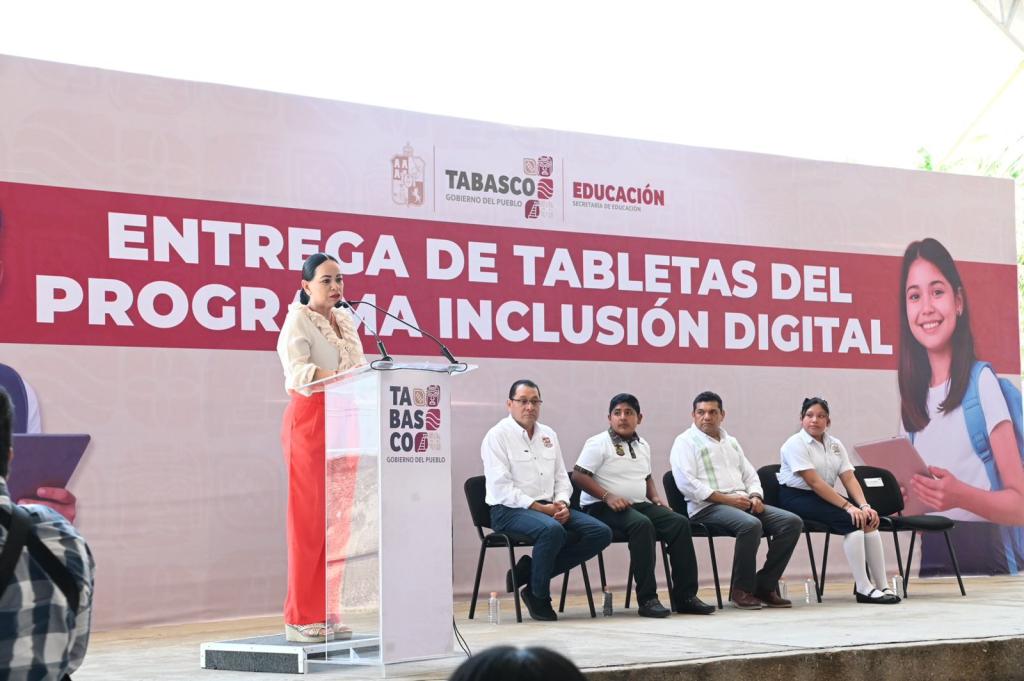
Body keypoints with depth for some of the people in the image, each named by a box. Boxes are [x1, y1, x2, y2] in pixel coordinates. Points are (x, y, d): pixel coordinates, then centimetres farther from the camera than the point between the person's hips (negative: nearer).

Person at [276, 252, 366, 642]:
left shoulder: (345, 321, 18)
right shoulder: (298, 320, -4)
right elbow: (297, 370, -20)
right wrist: (338, 377, -33)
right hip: (310, 421, -7)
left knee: (338, 520, 5)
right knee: (309, 519, -7)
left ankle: (327, 613, 9)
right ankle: (301, 618, -3)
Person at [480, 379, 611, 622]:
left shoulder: (548, 435, 18)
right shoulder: (497, 436, -4)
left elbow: (561, 477, 19)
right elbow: (501, 488, -13)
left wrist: (562, 503, -3)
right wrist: (540, 508, -18)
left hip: (549, 508, 7)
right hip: (509, 511, -7)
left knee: (601, 532, -12)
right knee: (552, 530, -38)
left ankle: (528, 571, -4)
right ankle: (538, 596, -14)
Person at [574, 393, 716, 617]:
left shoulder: (643, 446, 18)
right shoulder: (598, 444, -3)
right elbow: (578, 475, -12)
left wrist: (655, 498, 12)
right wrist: (608, 496, -21)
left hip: (639, 505, 7)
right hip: (602, 507, -7)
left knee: (680, 522, -15)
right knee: (642, 524, -36)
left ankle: (684, 596, -14)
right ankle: (647, 599, -34)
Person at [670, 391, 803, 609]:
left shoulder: (731, 442, 26)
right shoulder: (686, 442, 3)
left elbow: (750, 475, 25)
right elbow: (687, 483, -11)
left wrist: (755, 496, 0)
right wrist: (727, 499, -16)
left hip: (743, 502, 7)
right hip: (708, 507, -7)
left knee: (792, 522, -13)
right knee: (751, 524, -36)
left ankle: (764, 586, -12)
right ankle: (742, 590, -19)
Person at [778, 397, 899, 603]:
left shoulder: (835, 445, 11)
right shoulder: (795, 444, -11)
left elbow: (849, 478, 1)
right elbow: (814, 482, -20)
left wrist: (864, 505, -18)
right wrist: (847, 506, -26)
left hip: (826, 496, 7)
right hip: (797, 498, -7)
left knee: (868, 519, -18)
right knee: (851, 520, -27)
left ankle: (882, 586, -19)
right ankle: (863, 588, -29)